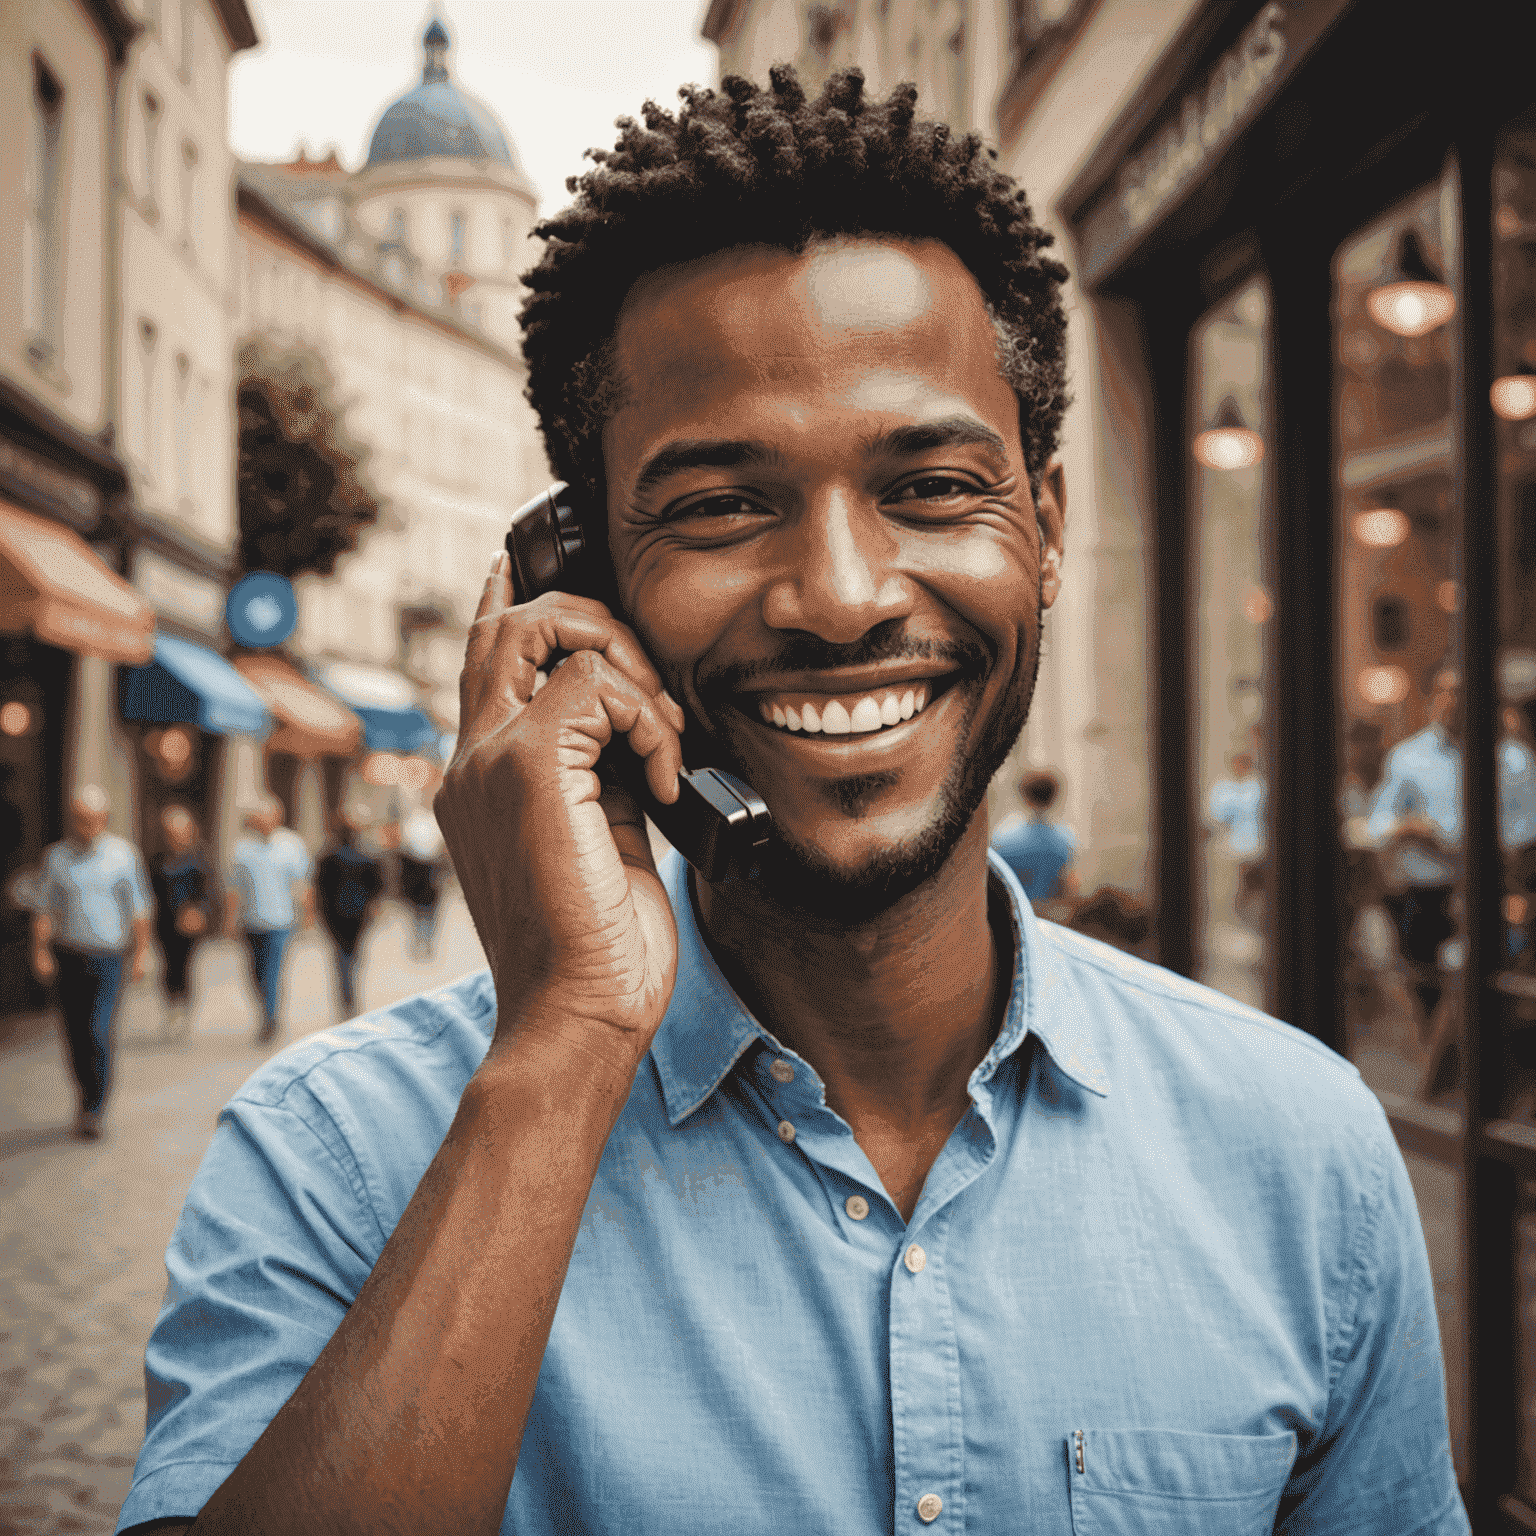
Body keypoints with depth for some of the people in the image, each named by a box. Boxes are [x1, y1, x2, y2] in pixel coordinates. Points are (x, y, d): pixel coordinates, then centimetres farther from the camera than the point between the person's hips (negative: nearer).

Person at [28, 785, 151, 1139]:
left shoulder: (124, 854, 0)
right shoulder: (56, 856, 5)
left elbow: (138, 908, 4)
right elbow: (44, 909, 6)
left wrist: (140, 955, 0)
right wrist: (40, 951, -6)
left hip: (107, 956, -2)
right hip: (67, 957, 2)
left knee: (98, 1033, -13)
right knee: (76, 1036, 4)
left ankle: (94, 1110, -4)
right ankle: (88, 1102, 21)